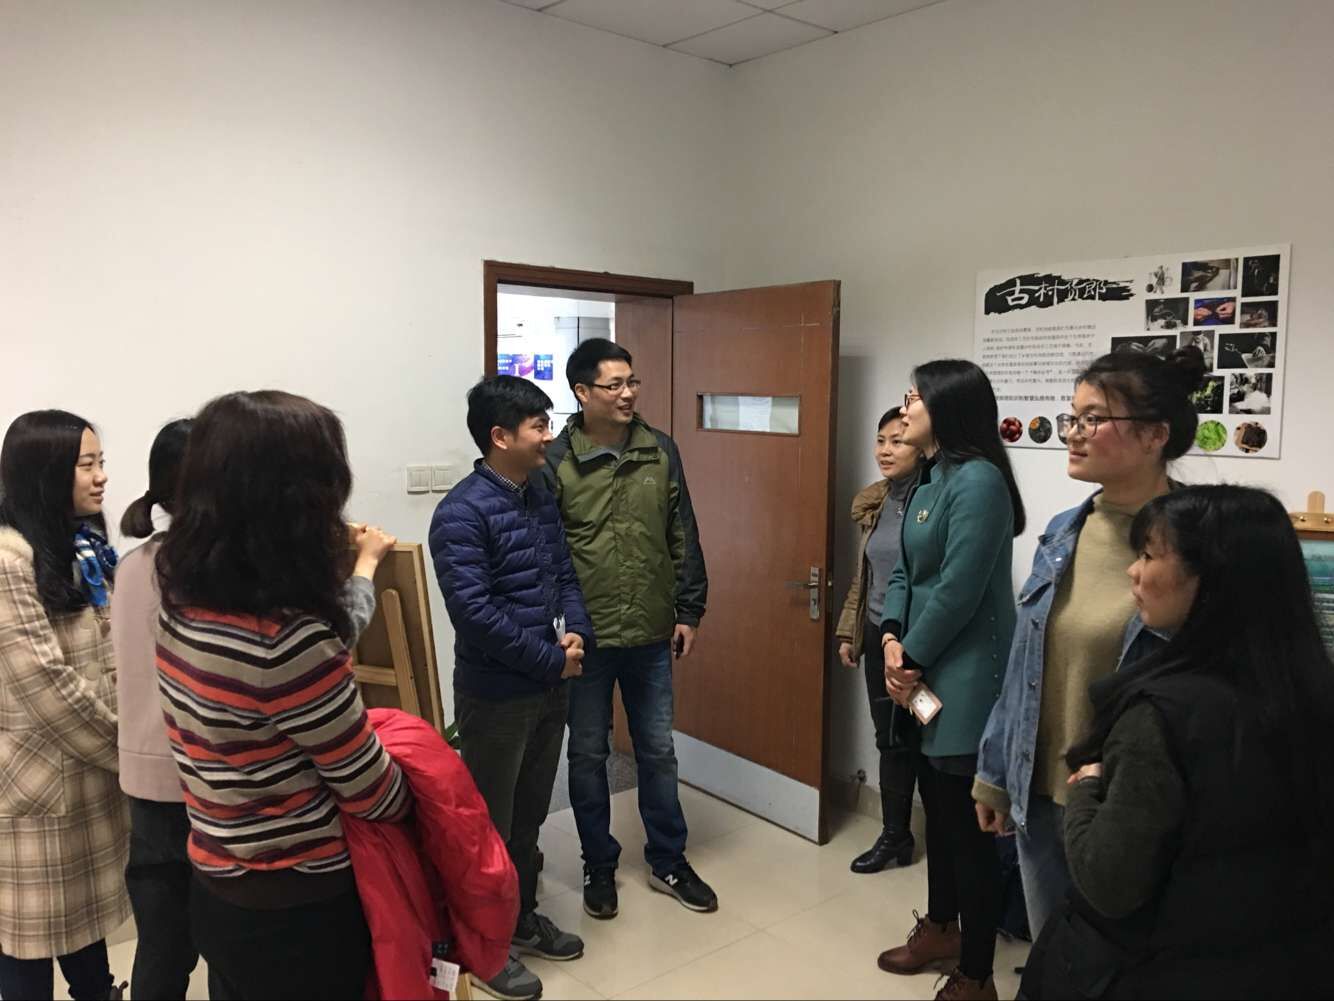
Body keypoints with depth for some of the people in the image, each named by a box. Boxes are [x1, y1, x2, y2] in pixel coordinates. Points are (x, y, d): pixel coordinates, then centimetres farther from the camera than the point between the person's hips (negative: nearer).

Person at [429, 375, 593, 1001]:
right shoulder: (461, 513, -19)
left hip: (549, 686, 7)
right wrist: (553, 659, -18)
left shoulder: (542, 498, 6)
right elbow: (474, 609, -24)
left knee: (530, 815, 21)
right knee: (489, 823, 9)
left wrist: (577, 633, -9)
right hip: (496, 693, -7)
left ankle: (522, 920, 40)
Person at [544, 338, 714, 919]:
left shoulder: (660, 451, 1)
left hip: (651, 635, 3)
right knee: (588, 755, 12)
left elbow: (682, 536, 5)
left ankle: (668, 863, 32)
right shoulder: (556, 461, -9)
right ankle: (599, 867, 31)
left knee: (658, 751, 14)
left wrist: (688, 610, 4)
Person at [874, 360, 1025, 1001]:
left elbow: (959, 589, -21)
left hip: (964, 679, -10)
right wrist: (892, 639, -4)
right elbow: (904, 570, 11)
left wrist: (912, 656, -10)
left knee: (969, 825, 2)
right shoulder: (927, 480, 11)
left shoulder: (978, 480, -19)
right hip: (926, 674, 10)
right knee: (936, 809, 22)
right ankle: (940, 929, 41)